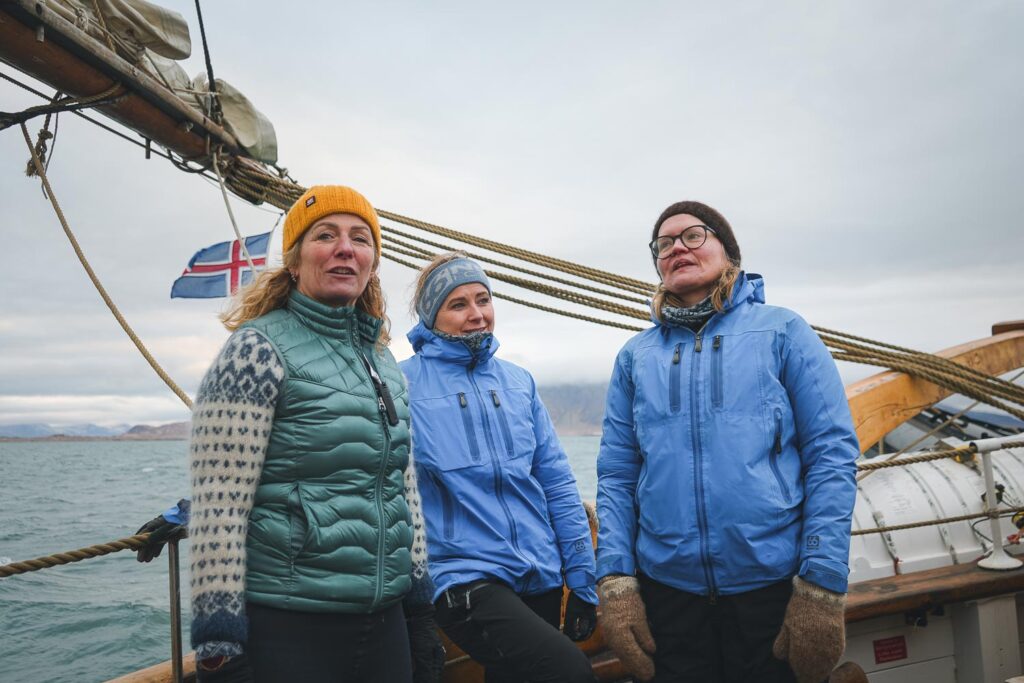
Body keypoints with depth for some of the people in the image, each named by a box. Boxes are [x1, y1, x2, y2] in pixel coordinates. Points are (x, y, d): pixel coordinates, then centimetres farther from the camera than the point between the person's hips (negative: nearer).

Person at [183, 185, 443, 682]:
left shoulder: (384, 361, 10)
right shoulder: (260, 350, -11)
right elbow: (218, 508, -15)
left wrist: (421, 604, 14)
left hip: (384, 622, 7)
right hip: (285, 629, -6)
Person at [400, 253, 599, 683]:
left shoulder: (518, 382, 10)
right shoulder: (404, 384, -4)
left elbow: (557, 484, 11)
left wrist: (582, 580, 9)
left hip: (540, 579, 5)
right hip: (465, 578, -5)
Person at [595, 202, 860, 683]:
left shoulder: (781, 331, 1)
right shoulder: (636, 355, 9)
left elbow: (831, 455, -4)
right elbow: (616, 474, 7)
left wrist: (822, 588, -11)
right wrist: (615, 581, -3)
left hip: (774, 585, -2)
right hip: (667, 591, 2)